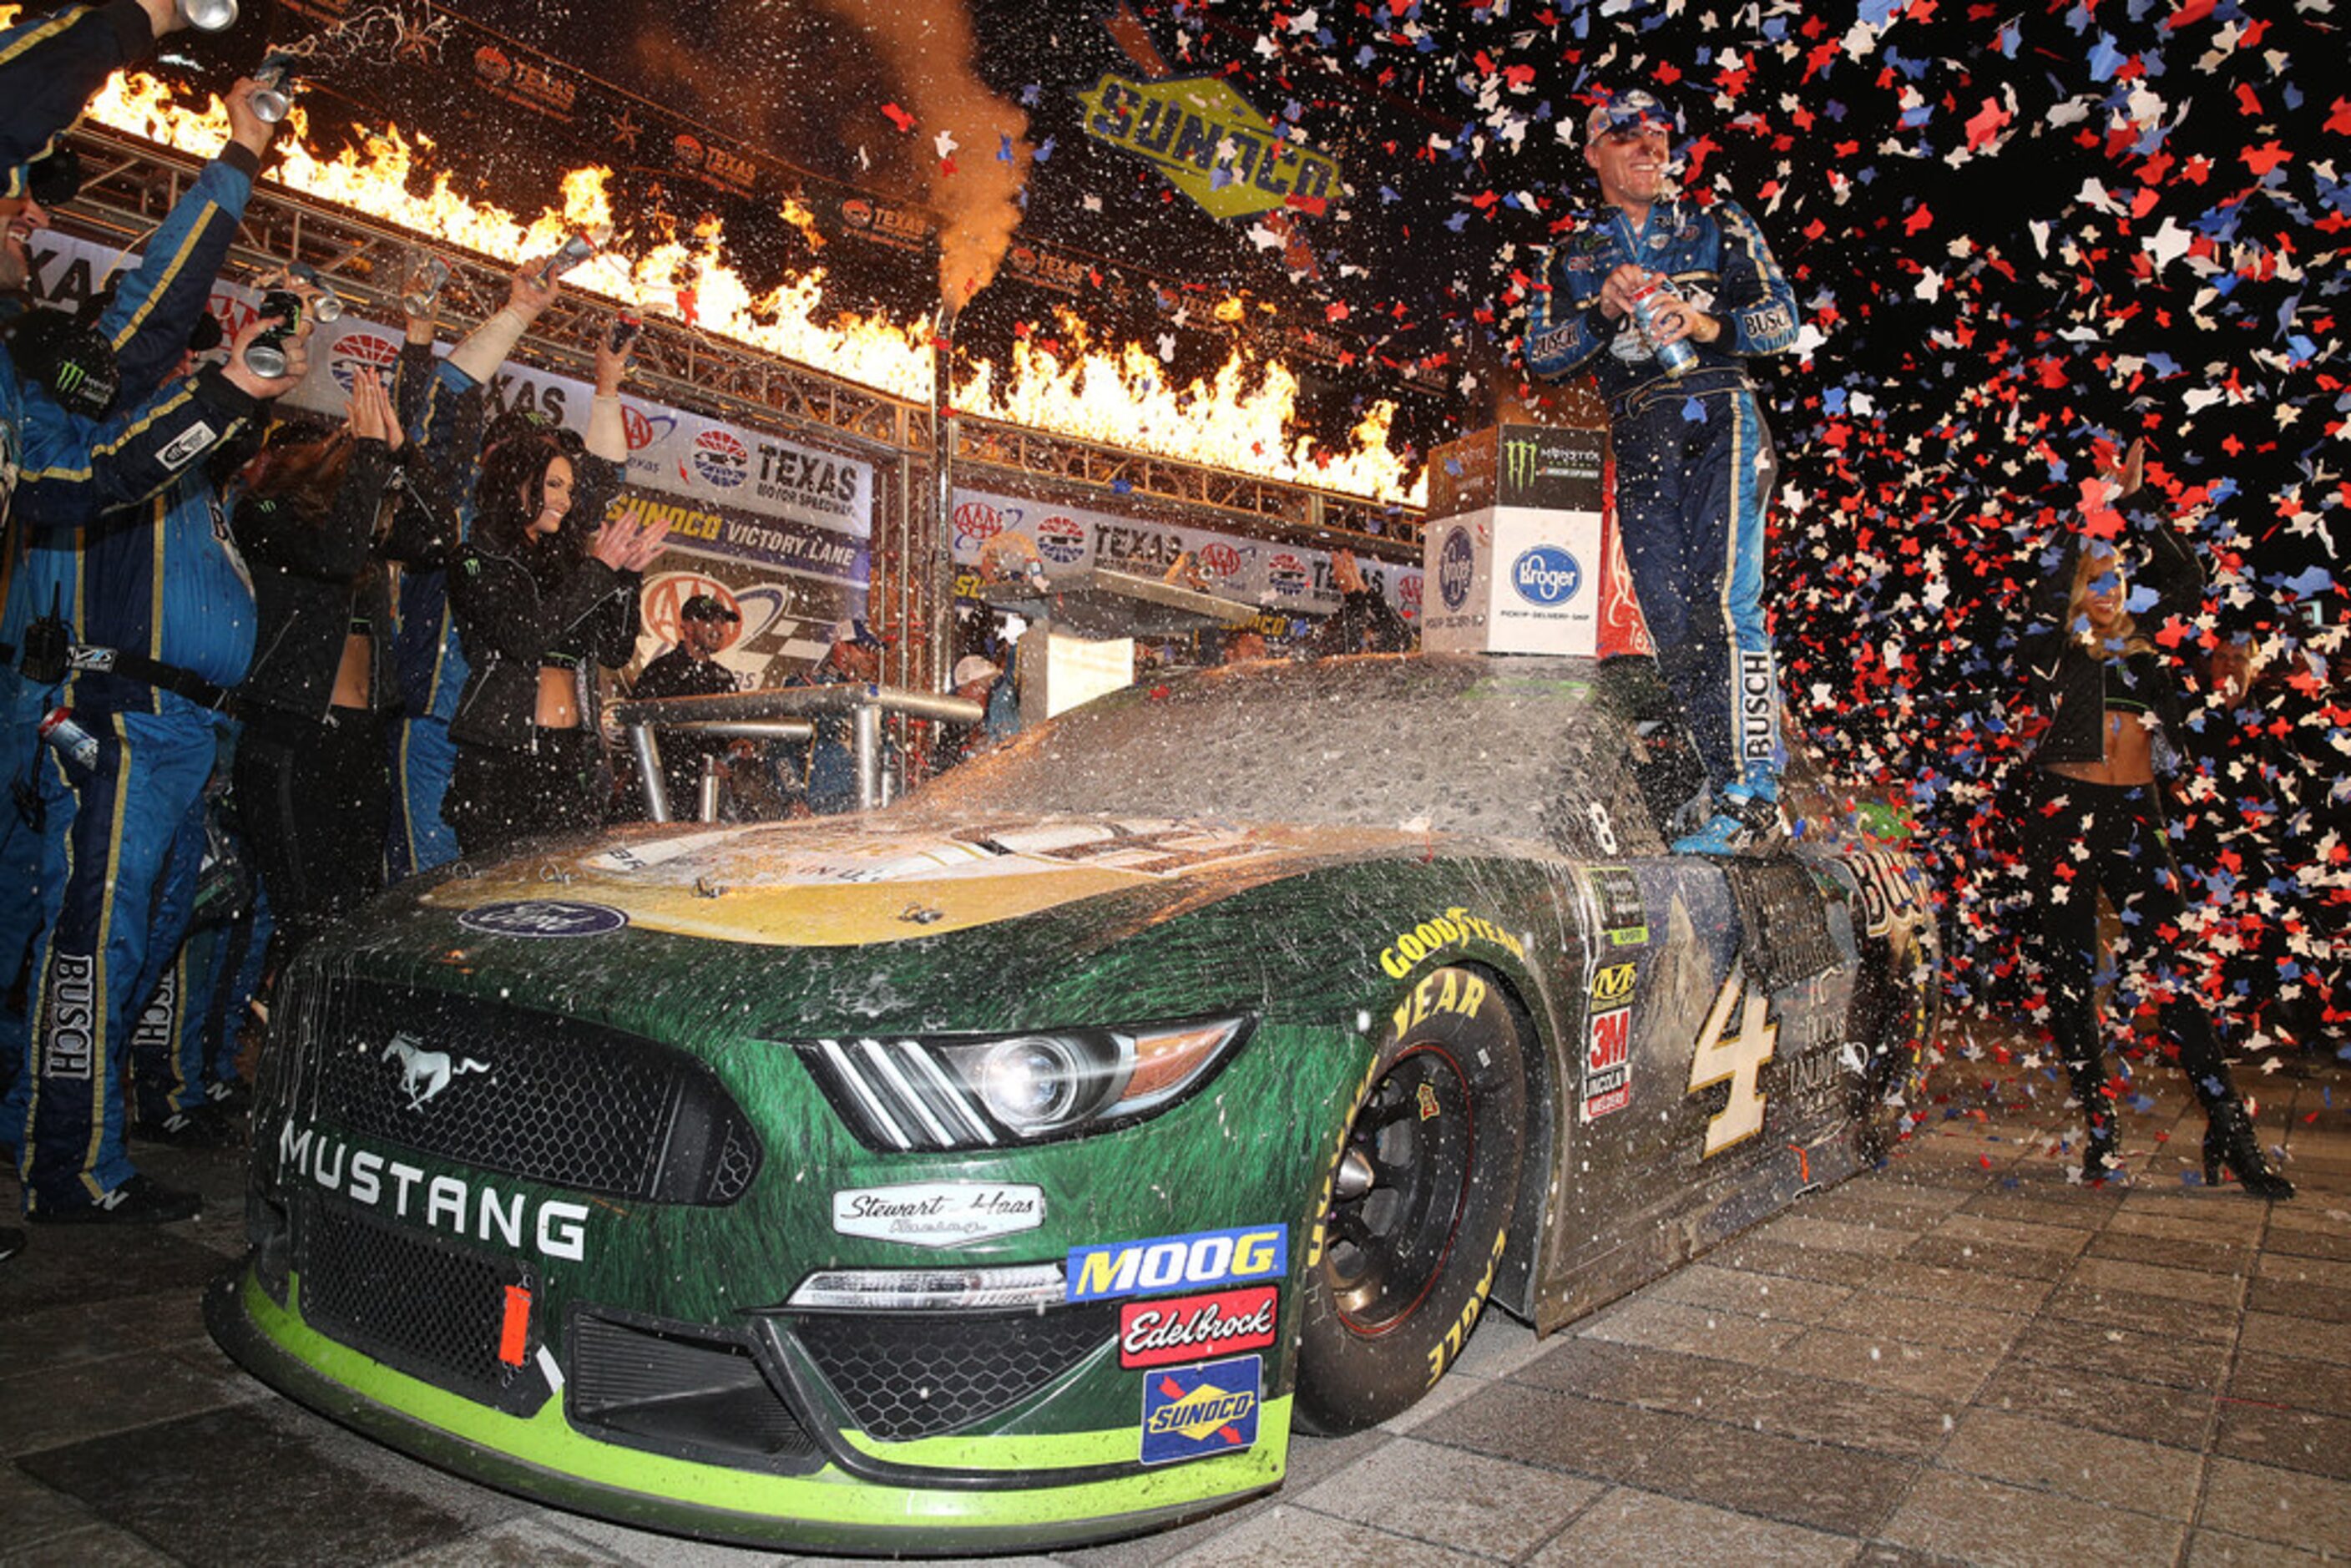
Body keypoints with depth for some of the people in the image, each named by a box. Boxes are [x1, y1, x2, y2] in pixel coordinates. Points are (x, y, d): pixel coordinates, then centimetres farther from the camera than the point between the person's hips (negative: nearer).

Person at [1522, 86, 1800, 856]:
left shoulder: (1717, 226, 17)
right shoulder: (1571, 258, 21)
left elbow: (1783, 317, 10)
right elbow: (1541, 357, 10)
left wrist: (1707, 325, -8)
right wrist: (1604, 310, -6)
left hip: (1719, 421, -2)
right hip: (1639, 441, 3)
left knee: (1723, 599, -19)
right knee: (1671, 624, -5)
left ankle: (1752, 798, -20)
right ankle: (1749, 808, -1)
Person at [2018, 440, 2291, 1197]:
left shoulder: (2142, 645, 14)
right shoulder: (2053, 649, 3)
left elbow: (2187, 583, 8)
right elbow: (2047, 594, -13)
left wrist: (2142, 509, 4)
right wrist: (2096, 512, -10)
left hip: (2136, 815, 3)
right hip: (2065, 808, -3)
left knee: (2173, 962, -4)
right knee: (2071, 969, 0)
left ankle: (2229, 1132, -3)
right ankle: (2099, 1132, 7)